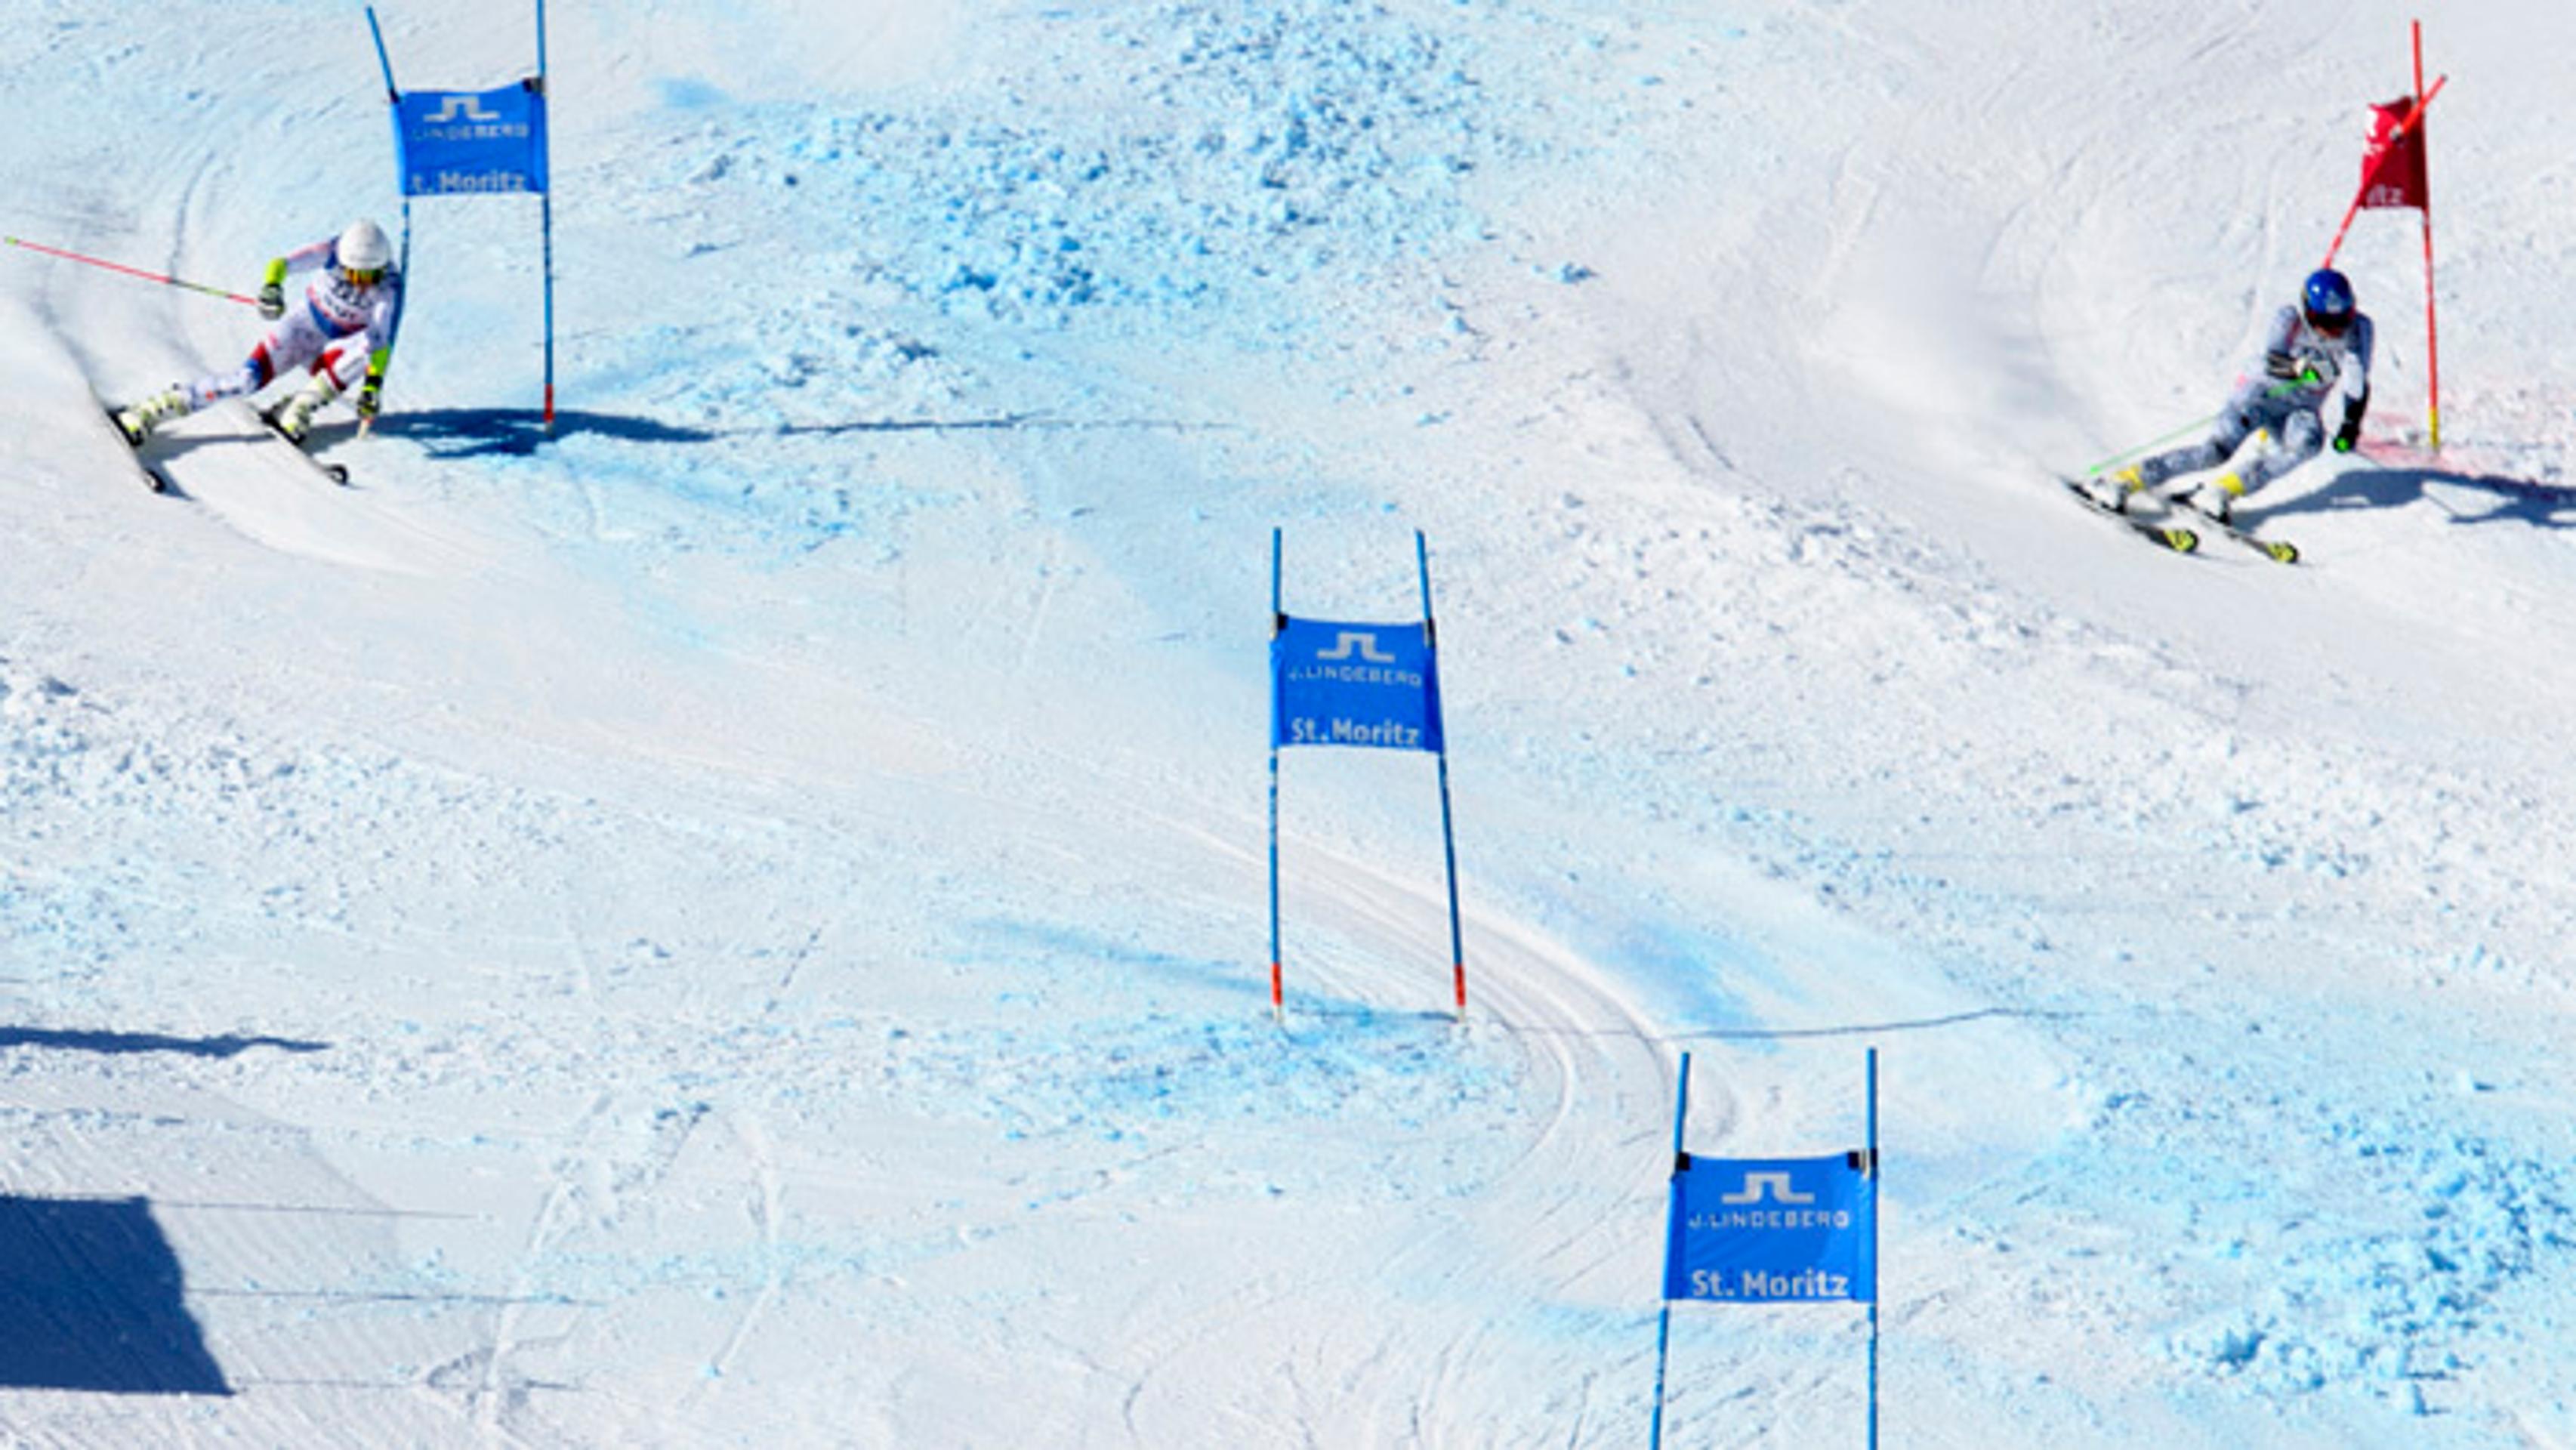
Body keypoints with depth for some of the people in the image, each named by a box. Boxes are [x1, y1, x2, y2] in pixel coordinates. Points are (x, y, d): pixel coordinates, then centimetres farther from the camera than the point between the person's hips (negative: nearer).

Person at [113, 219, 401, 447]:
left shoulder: (389, 286, -23)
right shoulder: (336, 251, -22)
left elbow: (382, 342, -25)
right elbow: (283, 263, -35)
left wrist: (373, 384, -39)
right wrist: (272, 286, -56)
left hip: (338, 350, 1)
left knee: (366, 344, -35)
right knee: (248, 379, -24)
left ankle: (299, 410, -28)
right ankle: (145, 414, -24)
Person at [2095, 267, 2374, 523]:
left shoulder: (2358, 328, -9)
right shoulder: (2288, 319, -16)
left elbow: (2359, 386, -8)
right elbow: (2272, 363, -30)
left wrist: (2351, 425, -21)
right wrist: (2299, 367, -48)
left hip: (2301, 409, 3)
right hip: (2261, 393, -3)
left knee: (2308, 442, -33)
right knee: (2219, 448, -27)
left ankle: (2220, 491, -32)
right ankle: (2125, 481, -26)